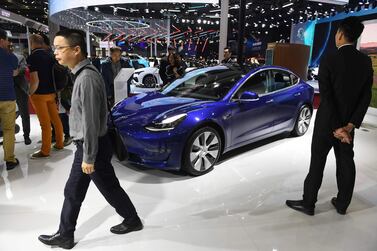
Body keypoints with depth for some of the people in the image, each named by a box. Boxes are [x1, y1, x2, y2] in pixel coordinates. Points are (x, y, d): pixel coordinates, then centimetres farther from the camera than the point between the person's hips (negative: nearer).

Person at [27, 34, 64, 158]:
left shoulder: (32, 57, -14)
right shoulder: (49, 56, 6)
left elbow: (35, 81, -21)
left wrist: (30, 93, -7)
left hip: (39, 94, -6)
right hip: (51, 92, 7)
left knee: (45, 122, -2)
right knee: (55, 119, 13)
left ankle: (45, 150, 8)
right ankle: (59, 143, 23)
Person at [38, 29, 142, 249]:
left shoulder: (87, 78, -23)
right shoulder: (83, 73, 8)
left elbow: (90, 123, -24)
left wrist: (88, 157, -19)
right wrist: (84, 153, 20)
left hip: (94, 146, -10)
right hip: (86, 144, 10)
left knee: (110, 189, 8)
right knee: (73, 192, 19)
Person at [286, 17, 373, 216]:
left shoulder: (328, 61, -16)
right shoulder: (366, 61, 0)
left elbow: (326, 98, -20)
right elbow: (366, 96, -3)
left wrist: (337, 127, -15)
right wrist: (351, 125, -7)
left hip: (327, 122, -5)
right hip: (349, 122, 5)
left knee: (317, 162, 5)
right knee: (346, 162, 15)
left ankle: (308, 203, 17)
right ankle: (342, 204, 28)